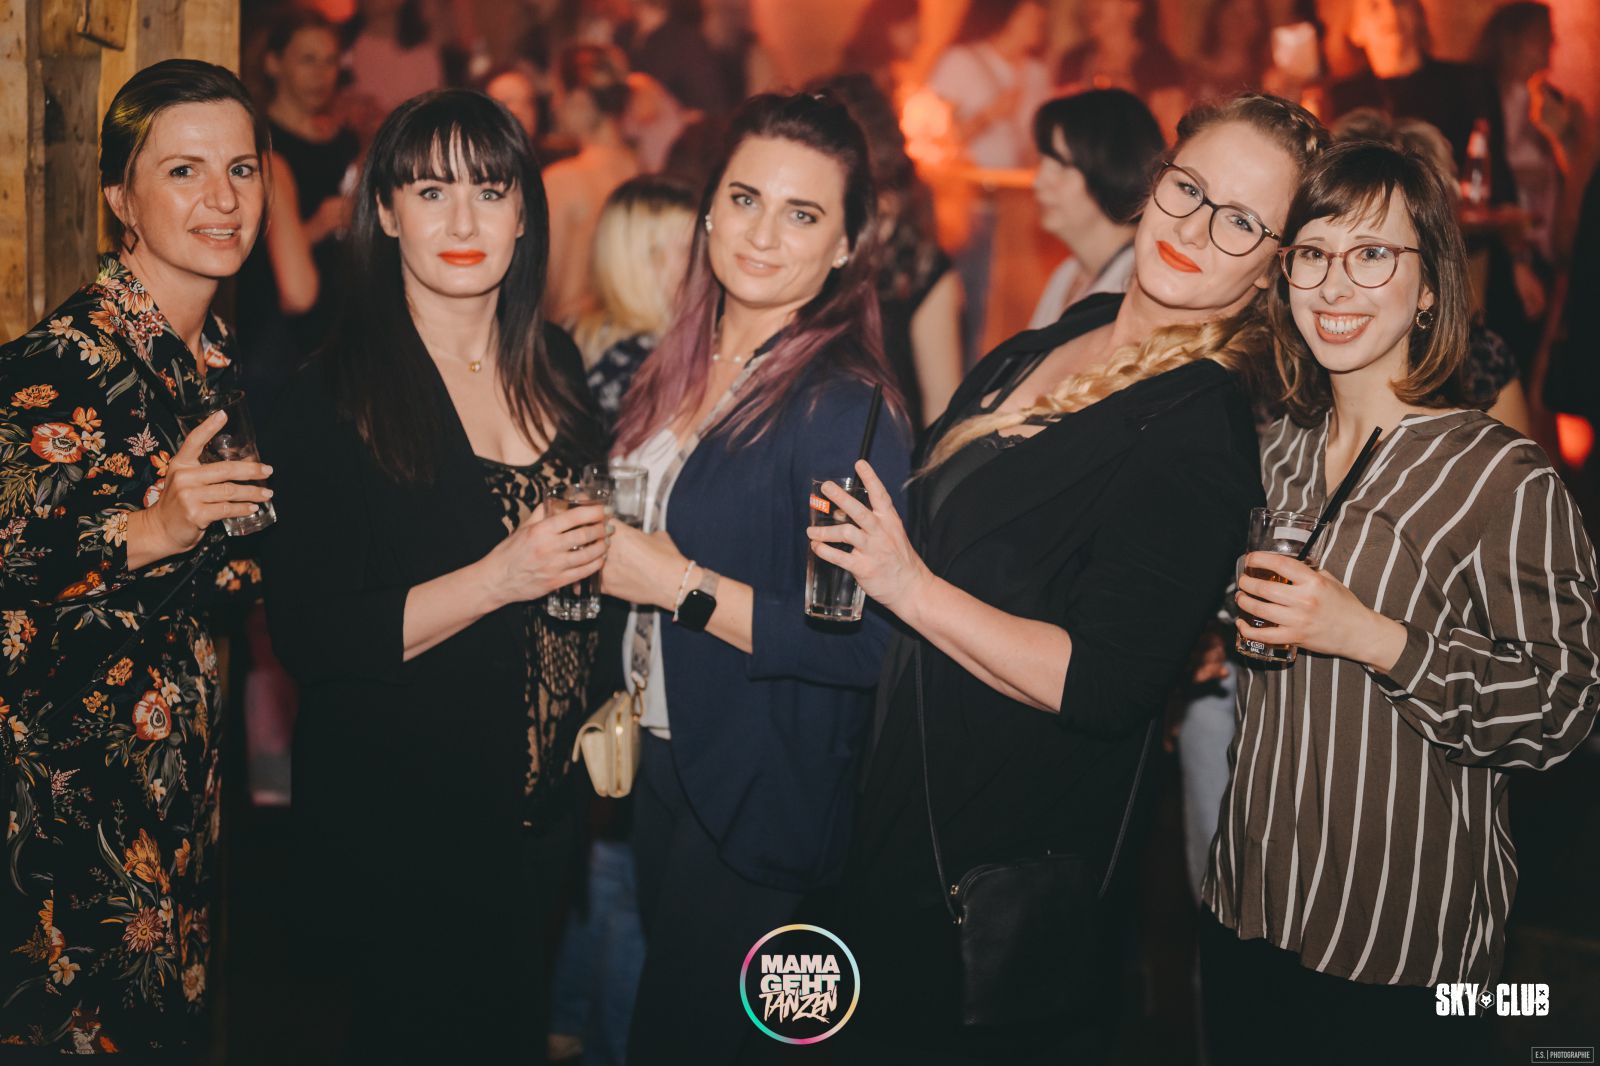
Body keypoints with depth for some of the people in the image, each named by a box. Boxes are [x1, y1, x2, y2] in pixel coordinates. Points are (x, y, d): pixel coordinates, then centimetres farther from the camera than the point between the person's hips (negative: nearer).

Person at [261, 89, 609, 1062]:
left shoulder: (556, 368, 3)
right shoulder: (337, 394, -13)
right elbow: (306, 636, -17)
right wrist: (496, 580, -25)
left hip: (541, 805, 5)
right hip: (394, 825, -5)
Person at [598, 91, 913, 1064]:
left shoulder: (845, 408, -21)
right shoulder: (684, 369, 3)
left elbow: (868, 645, -26)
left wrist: (682, 586, -24)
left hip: (757, 793, -7)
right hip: (663, 753, 8)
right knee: (660, 977, 24)